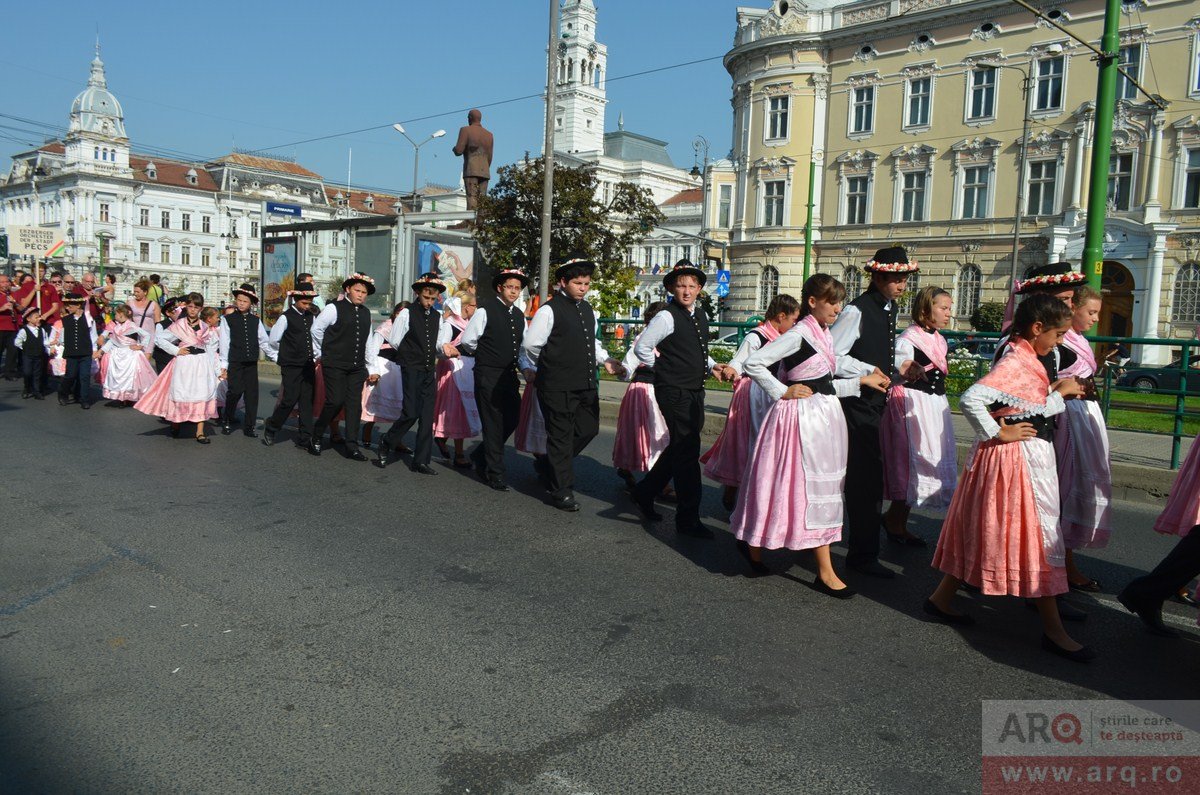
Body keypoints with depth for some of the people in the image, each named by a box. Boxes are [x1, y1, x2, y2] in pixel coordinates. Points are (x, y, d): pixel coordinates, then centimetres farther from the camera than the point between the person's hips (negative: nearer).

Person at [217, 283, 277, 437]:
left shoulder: (256, 321, 10)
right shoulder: (227, 319, 2)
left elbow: (265, 341, 12)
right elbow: (224, 342, -1)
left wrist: (276, 357, 6)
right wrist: (223, 364, -6)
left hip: (251, 362, 3)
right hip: (234, 362, -3)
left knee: (252, 394, 2)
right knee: (236, 391, -14)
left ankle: (249, 426, 12)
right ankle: (227, 421, 10)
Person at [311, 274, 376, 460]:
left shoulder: (366, 313, 14)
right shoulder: (334, 309, -5)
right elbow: (316, 329, 0)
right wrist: (321, 354, 7)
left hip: (356, 367, 5)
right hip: (334, 365, -5)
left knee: (354, 404, 1)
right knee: (335, 401, -10)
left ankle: (352, 447, 4)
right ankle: (316, 436, 12)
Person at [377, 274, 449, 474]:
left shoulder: (438, 317, 11)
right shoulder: (406, 314, -4)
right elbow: (394, 341, -1)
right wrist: (410, 354, 7)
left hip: (430, 371, 5)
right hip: (412, 369, -5)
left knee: (427, 416, 2)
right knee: (411, 412, -12)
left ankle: (421, 461, 8)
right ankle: (387, 444, 13)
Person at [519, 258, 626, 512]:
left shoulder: (587, 309, 13)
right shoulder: (549, 310, -11)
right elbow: (530, 344, -8)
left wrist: (605, 360, 9)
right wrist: (532, 369, 7)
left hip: (587, 384, 8)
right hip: (558, 386, -7)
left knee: (588, 429, 13)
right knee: (561, 436, 2)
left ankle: (547, 464, 33)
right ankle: (562, 492, 14)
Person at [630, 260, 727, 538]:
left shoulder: (700, 314, 12)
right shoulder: (667, 317, -13)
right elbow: (641, 347, -11)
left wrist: (712, 366, 8)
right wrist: (664, 367, -5)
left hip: (695, 391, 8)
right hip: (674, 392, -8)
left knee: (680, 448, 17)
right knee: (687, 451, -6)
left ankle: (645, 493, 34)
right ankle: (688, 520, 2)